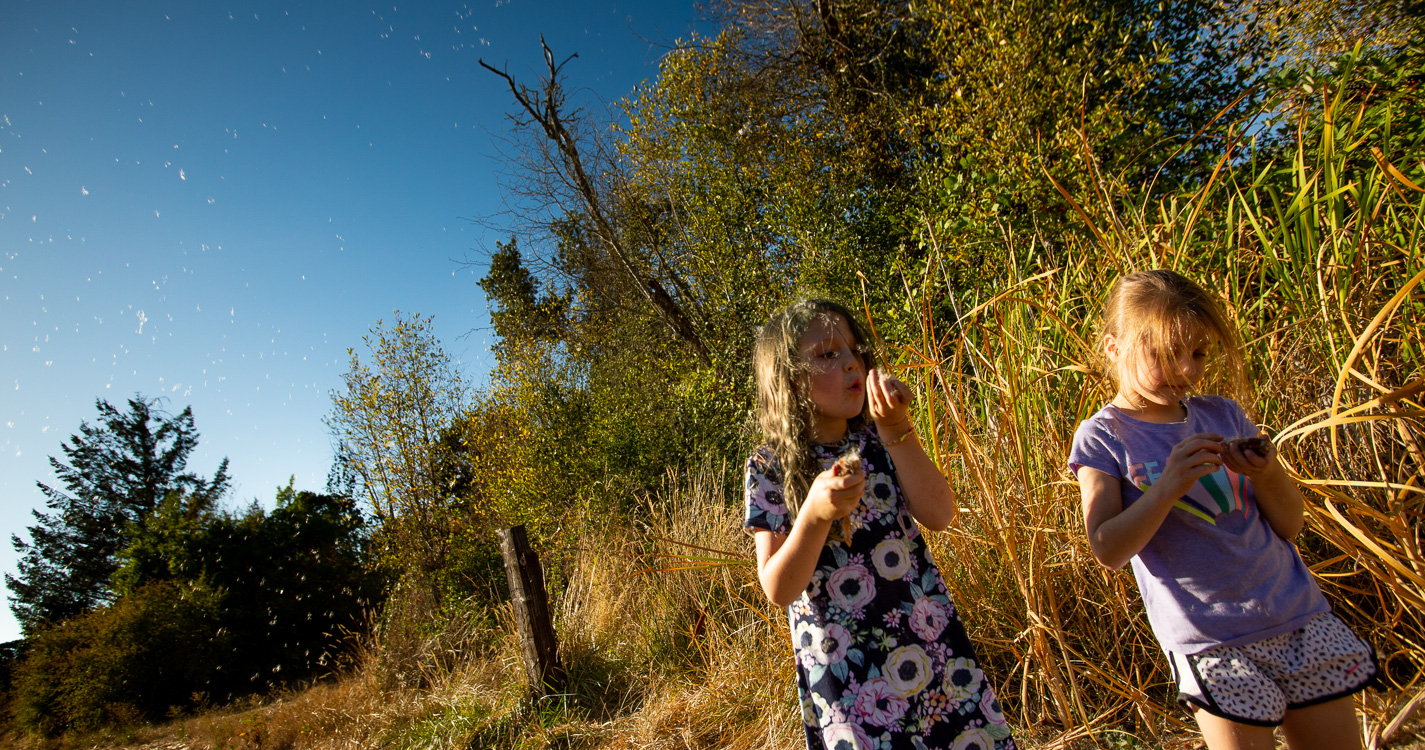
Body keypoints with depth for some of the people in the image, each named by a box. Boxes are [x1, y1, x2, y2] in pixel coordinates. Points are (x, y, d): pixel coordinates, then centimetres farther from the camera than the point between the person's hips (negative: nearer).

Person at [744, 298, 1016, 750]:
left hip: (929, 641, 3)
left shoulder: (878, 439, 0)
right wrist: (815, 514, -28)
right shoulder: (770, 467, -10)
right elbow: (778, 590, -13)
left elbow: (940, 516, -10)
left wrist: (897, 431, -17)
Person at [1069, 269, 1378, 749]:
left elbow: (1289, 525, 8)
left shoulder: (1224, 415, 4)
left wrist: (1266, 474, -12)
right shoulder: (1102, 438, -9)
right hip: (1211, 640, -5)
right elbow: (1108, 550, -16)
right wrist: (1169, 484, -27)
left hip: (1302, 618, 5)